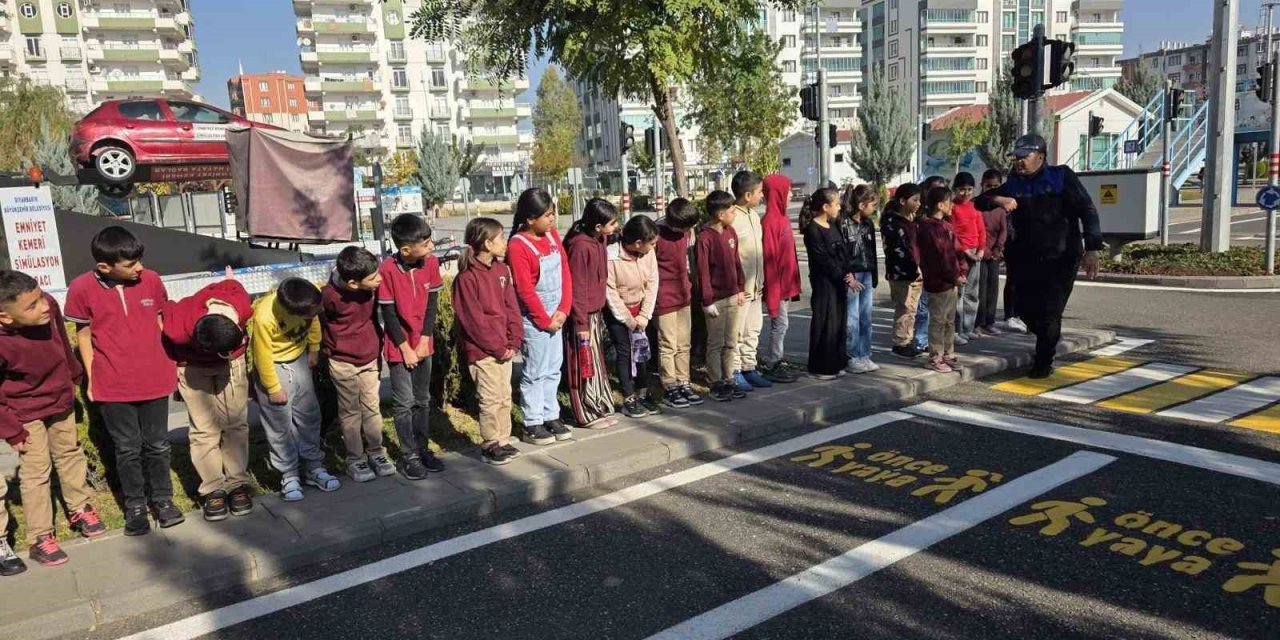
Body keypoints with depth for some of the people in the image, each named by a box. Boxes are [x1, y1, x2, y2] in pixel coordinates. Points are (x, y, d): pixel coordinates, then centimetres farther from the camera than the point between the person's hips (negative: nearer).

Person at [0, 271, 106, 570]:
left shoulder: (49, 306, -25)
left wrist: (74, 376, 12)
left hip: (61, 400, 5)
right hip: (26, 412, -5)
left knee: (70, 454, 20)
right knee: (36, 471, 3)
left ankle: (80, 509, 40)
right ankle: (40, 538, 19)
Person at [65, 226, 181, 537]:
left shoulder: (151, 280, -6)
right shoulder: (81, 289, -11)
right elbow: (84, 334, 1)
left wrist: (169, 365, 9)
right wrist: (91, 378, 3)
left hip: (154, 380, 1)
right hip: (113, 386, -1)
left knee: (157, 445, 13)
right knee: (128, 449, 12)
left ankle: (162, 499, 29)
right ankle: (135, 505, 27)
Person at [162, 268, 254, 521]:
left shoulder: (242, 305, -34)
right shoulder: (178, 328, -36)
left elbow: (231, 284, -11)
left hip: (233, 363, 2)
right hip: (193, 367, -2)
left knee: (236, 423, 2)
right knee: (204, 429, -3)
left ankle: (238, 483, 10)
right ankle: (213, 489, 5)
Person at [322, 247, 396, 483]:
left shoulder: (372, 286, -14)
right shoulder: (330, 296, -26)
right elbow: (319, 323, -6)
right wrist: (331, 348, 7)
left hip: (371, 357, 4)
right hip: (343, 362, -4)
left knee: (373, 408, 13)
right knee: (351, 412, 9)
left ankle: (376, 453, 26)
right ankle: (355, 460, 21)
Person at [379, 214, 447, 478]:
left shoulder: (431, 262, -7)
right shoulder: (388, 269, -20)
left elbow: (432, 303, -1)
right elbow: (388, 312, -14)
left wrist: (424, 340, -6)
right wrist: (405, 347, -11)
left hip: (423, 344, 5)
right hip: (399, 345, -4)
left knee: (423, 400, 14)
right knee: (404, 402, 1)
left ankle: (422, 448, 26)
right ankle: (410, 456, 12)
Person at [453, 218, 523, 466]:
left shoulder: (502, 270, 7)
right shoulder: (467, 277, -15)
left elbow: (512, 307, 7)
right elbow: (473, 320, -16)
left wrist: (513, 342, -2)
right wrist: (498, 348, -13)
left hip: (504, 348, 7)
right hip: (481, 350, -7)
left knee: (505, 397, 13)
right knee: (491, 399, 0)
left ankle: (503, 440, 25)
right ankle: (490, 445, 14)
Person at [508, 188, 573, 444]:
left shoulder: (552, 234, 3)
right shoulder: (518, 246, -18)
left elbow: (565, 272, 4)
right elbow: (525, 290, -18)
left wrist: (563, 309, -4)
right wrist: (545, 320, -11)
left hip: (556, 315, 7)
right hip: (534, 318, -7)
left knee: (553, 368, 14)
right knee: (535, 371, 2)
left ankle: (551, 416, 26)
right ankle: (532, 425, 12)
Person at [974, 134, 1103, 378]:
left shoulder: (1062, 177, -5)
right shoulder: (1013, 185, 6)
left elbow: (1087, 211, -8)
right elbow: (980, 202, 6)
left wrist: (1092, 249, -16)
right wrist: (998, 199, -17)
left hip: (1061, 259, -4)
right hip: (1026, 259, 4)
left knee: (1050, 312, -5)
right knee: (1024, 307, 7)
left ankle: (1044, 363, 9)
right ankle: (1046, 338, 36)